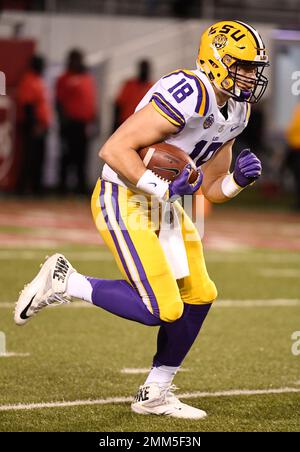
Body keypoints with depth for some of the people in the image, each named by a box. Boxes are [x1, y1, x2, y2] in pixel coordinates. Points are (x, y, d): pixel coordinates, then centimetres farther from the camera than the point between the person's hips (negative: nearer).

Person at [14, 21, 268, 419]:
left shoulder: (236, 111, 7)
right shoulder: (190, 95, -23)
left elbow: (211, 189, 14)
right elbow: (114, 149, -25)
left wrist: (239, 179, -6)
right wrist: (161, 189, -27)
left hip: (163, 204, 10)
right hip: (124, 202, -10)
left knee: (199, 296, 8)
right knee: (163, 310, -14)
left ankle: (155, 394, 21)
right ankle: (65, 282, 2)